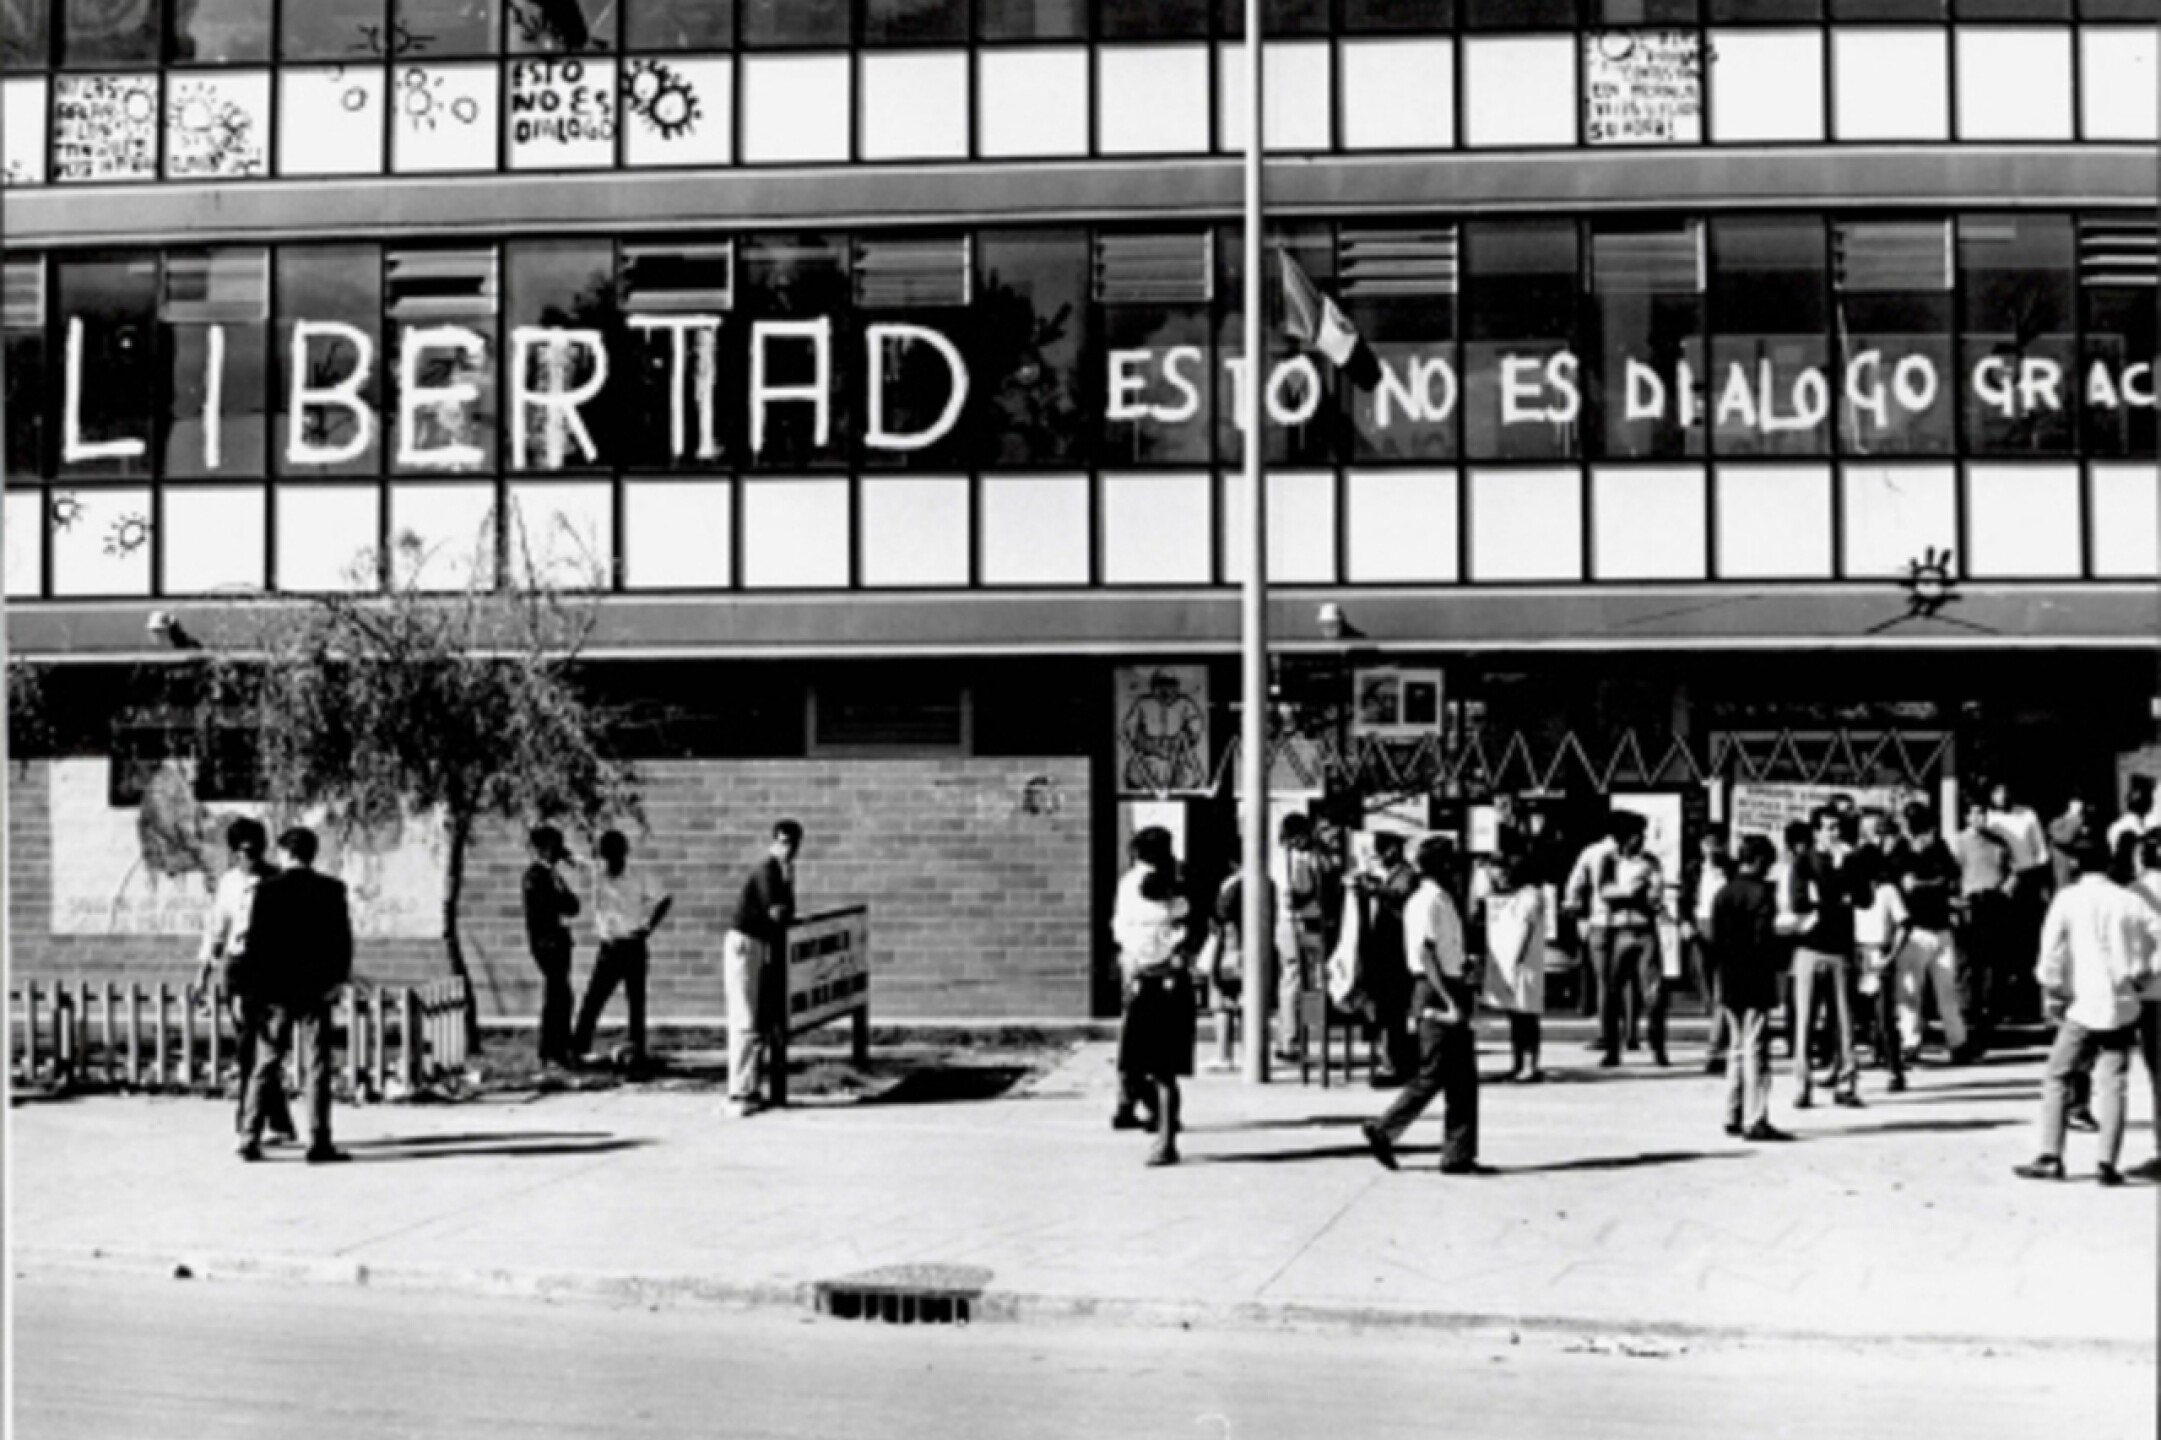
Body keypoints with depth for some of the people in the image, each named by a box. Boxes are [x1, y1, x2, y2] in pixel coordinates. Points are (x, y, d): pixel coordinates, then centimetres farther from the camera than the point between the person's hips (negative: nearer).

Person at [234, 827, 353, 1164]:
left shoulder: (267, 889, -4)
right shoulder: (331, 891, -2)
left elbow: (255, 942, -4)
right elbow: (343, 939, -3)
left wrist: (245, 989, 0)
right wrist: (338, 978, 6)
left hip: (274, 991, 0)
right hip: (315, 990, 0)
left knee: (266, 1067, 9)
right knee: (316, 1067, 2)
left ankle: (250, 1139, 8)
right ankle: (318, 1143, -1)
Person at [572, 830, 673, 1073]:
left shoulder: (639, 877, -1)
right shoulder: (599, 880, 7)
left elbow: (664, 900, 1)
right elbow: (599, 911, 11)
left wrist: (648, 927, -5)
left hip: (633, 946, -3)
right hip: (609, 948, 3)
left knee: (636, 1002, 0)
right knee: (592, 999, -1)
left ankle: (637, 1052, 3)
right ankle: (579, 1046, 2)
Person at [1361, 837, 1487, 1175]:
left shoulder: (1442, 901, 17)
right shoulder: (1426, 902, -13)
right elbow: (1426, 956, -20)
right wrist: (1450, 1002, -23)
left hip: (1452, 994, 10)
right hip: (1436, 995, -10)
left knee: (1463, 1078, 7)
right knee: (1432, 1076, -6)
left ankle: (1459, 1156, 8)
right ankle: (1382, 1130, 4)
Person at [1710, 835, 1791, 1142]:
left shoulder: (1723, 893, 8)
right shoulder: (1762, 892, -12)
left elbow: (1711, 938, 7)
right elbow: (1765, 938, -17)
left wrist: (1720, 967, 14)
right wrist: (1780, 957, -1)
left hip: (1729, 982, 7)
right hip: (1756, 981, -7)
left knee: (1738, 1047, 16)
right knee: (1755, 1049, -5)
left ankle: (1733, 1117, 18)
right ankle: (1755, 1121, -6)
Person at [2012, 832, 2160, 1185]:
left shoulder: (2068, 899, -4)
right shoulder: (2129, 901, 4)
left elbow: (2051, 948, -9)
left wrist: (2052, 993, 2)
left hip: (2084, 1003, -2)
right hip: (2123, 1004, 2)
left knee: (2056, 1078, 8)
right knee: (2111, 1083, 3)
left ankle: (2050, 1158, 3)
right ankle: (2107, 1163, -4)